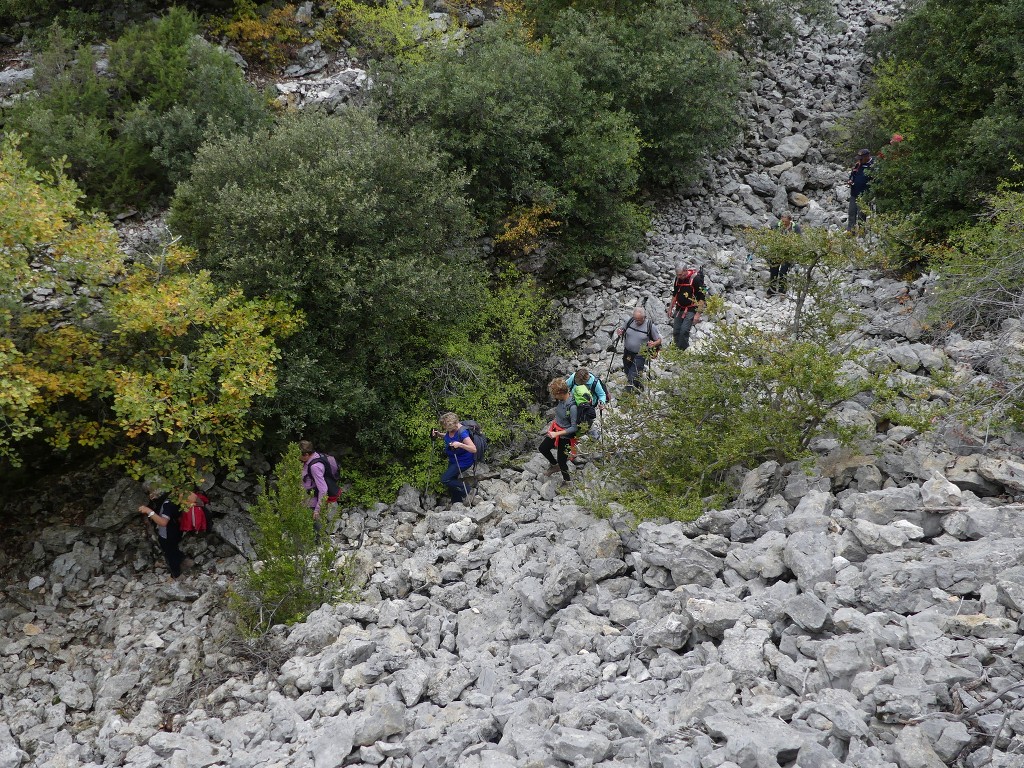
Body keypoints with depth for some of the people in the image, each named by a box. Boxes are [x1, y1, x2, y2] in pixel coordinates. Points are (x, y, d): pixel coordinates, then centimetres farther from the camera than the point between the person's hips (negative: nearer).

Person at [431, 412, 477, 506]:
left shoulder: (462, 432, -30)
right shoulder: (450, 430, -7)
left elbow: (473, 449, -33)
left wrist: (460, 444, -47)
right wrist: (438, 434, -1)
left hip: (463, 461, -9)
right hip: (453, 460, 9)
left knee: (445, 480, -15)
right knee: (451, 481, 15)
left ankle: (465, 488, 5)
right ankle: (456, 505, 31)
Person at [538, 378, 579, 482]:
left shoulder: (572, 407, -34)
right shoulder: (560, 399, -11)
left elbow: (574, 428, -27)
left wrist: (557, 434, -28)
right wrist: (553, 425, 15)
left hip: (565, 437, -8)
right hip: (555, 431, 8)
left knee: (561, 462, 6)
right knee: (542, 448, 23)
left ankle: (567, 481, 31)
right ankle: (554, 465, 48)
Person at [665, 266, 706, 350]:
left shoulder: (696, 279, -18)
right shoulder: (678, 278, 2)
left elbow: (702, 298, -17)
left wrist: (698, 314, -20)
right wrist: (670, 308, 19)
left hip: (691, 310, -6)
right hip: (679, 308, 7)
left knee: (684, 331, -17)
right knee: (676, 332, 4)